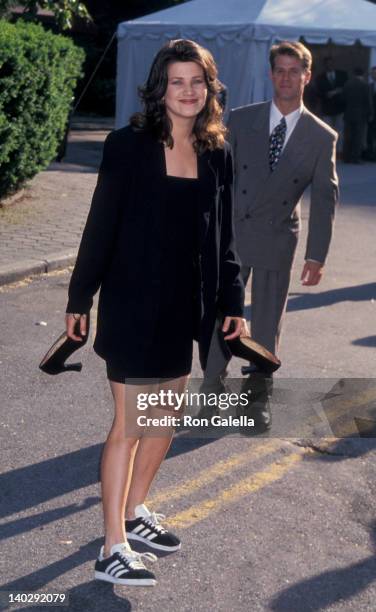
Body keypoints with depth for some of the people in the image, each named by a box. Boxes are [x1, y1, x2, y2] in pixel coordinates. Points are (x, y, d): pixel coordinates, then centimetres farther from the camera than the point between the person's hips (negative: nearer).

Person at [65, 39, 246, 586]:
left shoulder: (217, 154, 4)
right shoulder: (129, 145, -10)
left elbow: (222, 238, 9)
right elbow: (101, 227, -7)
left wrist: (233, 304, 7)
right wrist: (79, 300, -5)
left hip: (185, 308, 6)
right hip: (133, 305, -5)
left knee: (166, 417, 16)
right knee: (129, 425, -1)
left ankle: (134, 510, 36)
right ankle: (113, 550, 9)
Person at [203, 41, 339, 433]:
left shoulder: (322, 138, -3)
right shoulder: (241, 120, -1)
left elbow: (325, 199, -2)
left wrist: (316, 256, -6)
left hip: (277, 242, 0)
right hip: (230, 237, 1)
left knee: (266, 324, 10)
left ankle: (259, 398, 26)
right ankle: (213, 389, 23)